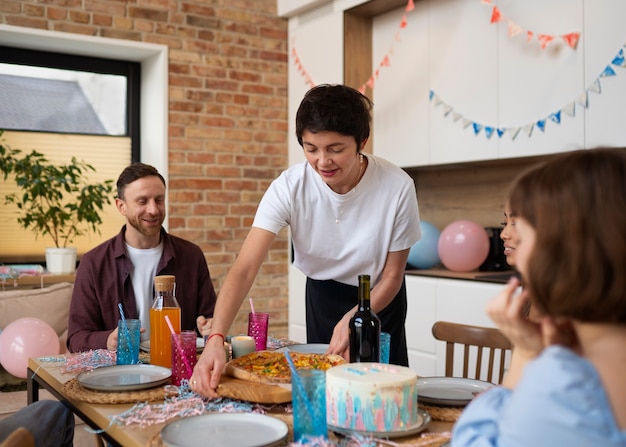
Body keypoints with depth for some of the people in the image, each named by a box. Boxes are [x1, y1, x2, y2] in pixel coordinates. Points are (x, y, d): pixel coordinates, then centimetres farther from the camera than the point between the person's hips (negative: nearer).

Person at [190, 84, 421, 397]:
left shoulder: (397, 187, -27)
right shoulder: (290, 187, -26)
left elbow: (392, 275, -14)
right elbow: (245, 268, -32)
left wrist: (353, 320, -29)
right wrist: (215, 339, -46)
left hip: (379, 300, -1)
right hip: (322, 296, 1)